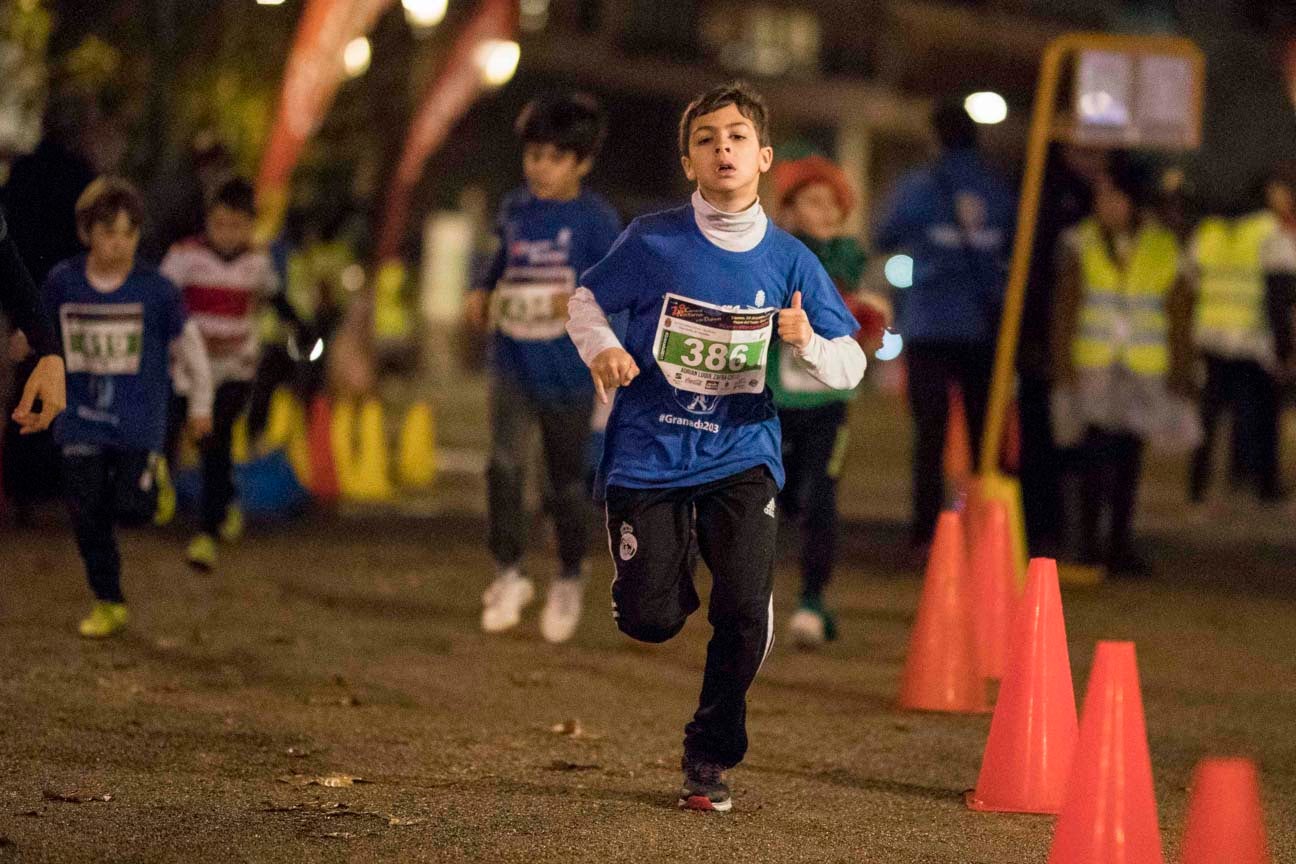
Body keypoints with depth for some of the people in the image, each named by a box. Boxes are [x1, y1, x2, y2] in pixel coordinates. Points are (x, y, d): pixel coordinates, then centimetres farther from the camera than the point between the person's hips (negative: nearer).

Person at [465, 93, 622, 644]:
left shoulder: (596, 219, -8)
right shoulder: (515, 210, 5)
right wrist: (483, 293, 4)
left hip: (567, 371, -2)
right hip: (512, 364, 2)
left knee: (567, 479, 9)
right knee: (504, 464, -16)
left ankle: (570, 579, 31)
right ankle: (508, 574, -4)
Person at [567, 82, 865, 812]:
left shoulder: (789, 259, -2)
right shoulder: (653, 242, -6)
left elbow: (852, 367, 2)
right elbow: (586, 300, 8)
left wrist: (807, 342, -20)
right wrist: (602, 349, -13)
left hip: (741, 456, 1)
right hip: (650, 454, -1)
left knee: (747, 616, -14)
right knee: (651, 621, -5)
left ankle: (711, 757, 9)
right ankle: (677, 558, 34)